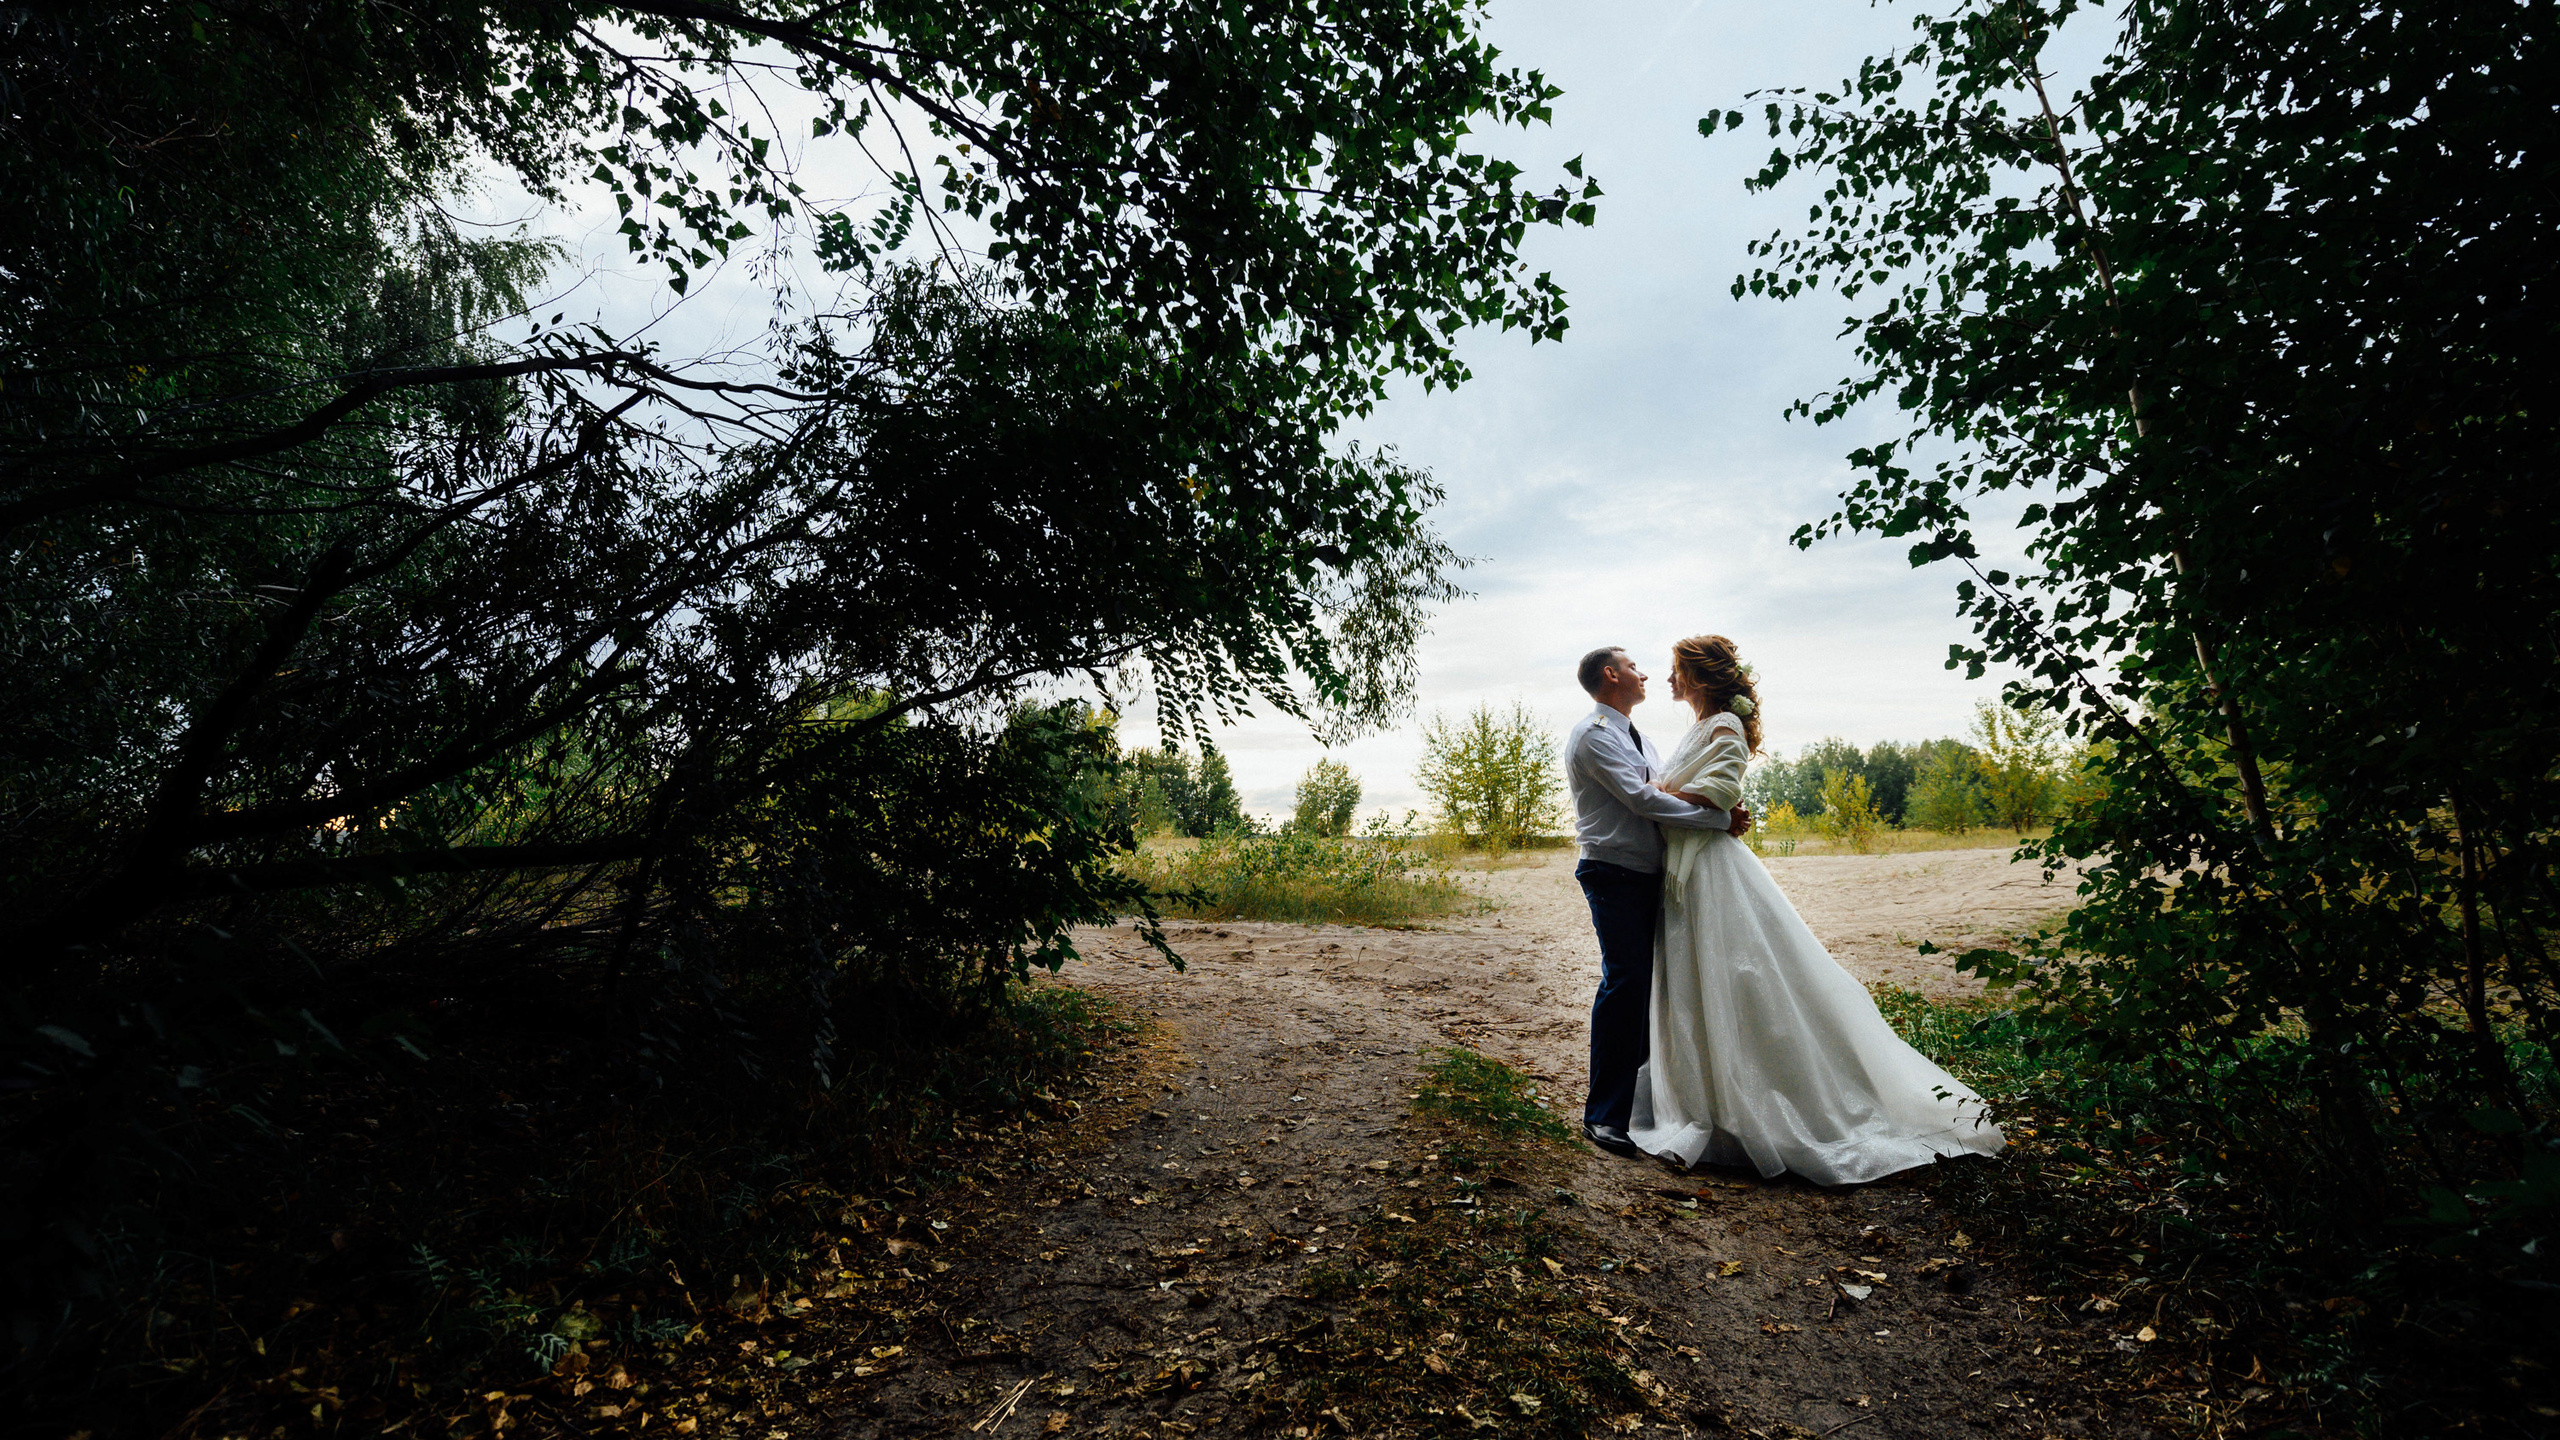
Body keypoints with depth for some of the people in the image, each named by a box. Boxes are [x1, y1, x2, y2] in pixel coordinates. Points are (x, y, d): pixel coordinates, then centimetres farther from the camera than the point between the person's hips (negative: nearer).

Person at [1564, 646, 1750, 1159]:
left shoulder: (1636, 736, 22)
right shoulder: (1593, 733, -9)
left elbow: (1667, 795, 14)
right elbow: (1641, 799, -18)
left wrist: (1725, 809, -5)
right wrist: (1720, 818, -15)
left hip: (1649, 875, 9)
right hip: (1612, 872, -9)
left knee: (1646, 983, 9)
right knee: (1625, 982, -12)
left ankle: (1639, 1095, 21)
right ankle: (1603, 1116, -6)